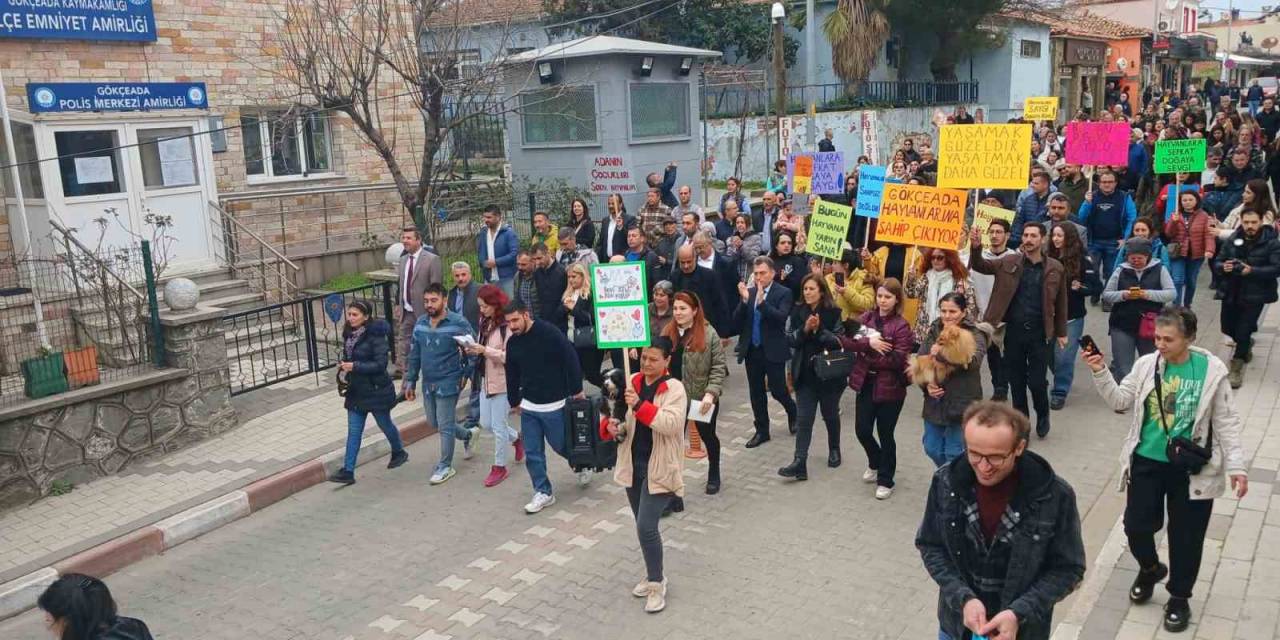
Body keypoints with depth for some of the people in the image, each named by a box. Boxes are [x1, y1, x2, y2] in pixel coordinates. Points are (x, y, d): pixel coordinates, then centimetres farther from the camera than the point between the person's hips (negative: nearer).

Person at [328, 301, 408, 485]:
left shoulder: (375, 336, -18)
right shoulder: (349, 334, 3)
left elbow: (380, 364, -22)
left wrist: (354, 366, -26)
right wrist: (342, 371, -5)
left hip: (376, 390, -6)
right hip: (356, 390, 6)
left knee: (385, 424, 14)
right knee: (353, 431, 4)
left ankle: (399, 453, 39)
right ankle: (348, 471, 4)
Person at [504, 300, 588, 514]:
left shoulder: (549, 333, -17)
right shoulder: (513, 343, 3)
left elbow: (571, 360, -15)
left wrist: (577, 390, -12)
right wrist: (514, 401, 22)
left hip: (554, 405, -5)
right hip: (528, 407, 5)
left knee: (561, 444, 8)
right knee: (532, 453, 5)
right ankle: (543, 492, 18)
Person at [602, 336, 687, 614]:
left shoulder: (674, 389, -12)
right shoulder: (632, 383, 4)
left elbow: (671, 424, -26)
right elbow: (623, 420, 11)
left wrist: (639, 405, -35)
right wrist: (613, 427, -13)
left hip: (659, 468, -6)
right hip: (633, 465, 6)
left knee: (646, 527, -11)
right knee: (643, 526, 16)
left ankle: (657, 583, 9)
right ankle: (653, 576, 34)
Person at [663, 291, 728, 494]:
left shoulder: (708, 333, -13)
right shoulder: (668, 332, 0)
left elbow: (719, 366, -14)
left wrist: (711, 393, -23)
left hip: (703, 397, -3)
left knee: (707, 436, 16)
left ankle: (714, 476, 38)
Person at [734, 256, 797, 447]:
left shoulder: (783, 293, -6)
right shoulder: (748, 292, 4)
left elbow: (781, 318, -21)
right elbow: (737, 323, -2)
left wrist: (762, 301, -31)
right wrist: (744, 300, -17)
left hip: (773, 351, -4)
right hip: (751, 351, 4)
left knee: (778, 390, 2)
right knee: (756, 393, 10)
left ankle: (793, 412, 33)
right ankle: (762, 431, 22)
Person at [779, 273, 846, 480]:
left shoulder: (834, 312, -8)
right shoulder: (797, 311, 1)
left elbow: (839, 341, -13)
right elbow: (790, 339, -4)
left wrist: (819, 329, -24)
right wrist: (805, 329, -20)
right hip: (805, 374, 2)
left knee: (830, 415, 16)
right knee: (803, 419, -3)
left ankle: (834, 450, 39)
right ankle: (800, 463, -6)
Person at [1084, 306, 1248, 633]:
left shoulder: (1212, 369, -9)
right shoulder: (1146, 364, -4)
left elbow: (1226, 421, -4)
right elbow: (1120, 401, -1)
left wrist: (1236, 465, -7)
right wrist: (1100, 373, -16)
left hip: (1192, 468, -2)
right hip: (1146, 462, 2)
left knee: (1186, 535, 9)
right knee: (1136, 525, 6)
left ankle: (1179, 597, 30)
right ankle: (1150, 569, 38)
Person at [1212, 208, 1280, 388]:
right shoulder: (1232, 240, 2)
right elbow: (1217, 262, 6)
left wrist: (1252, 271, -27)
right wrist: (1223, 267, -17)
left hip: (1255, 295, -4)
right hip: (1230, 292, 4)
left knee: (1243, 331, -8)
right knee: (1228, 327, 16)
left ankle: (1236, 368, 5)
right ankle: (1246, 344, 49)